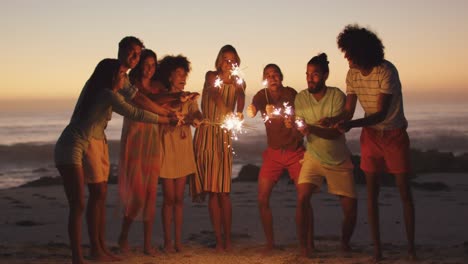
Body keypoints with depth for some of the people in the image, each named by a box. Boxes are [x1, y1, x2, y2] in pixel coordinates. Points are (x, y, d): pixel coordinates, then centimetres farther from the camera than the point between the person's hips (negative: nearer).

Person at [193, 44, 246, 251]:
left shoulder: (238, 83, 8)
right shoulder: (211, 76, 4)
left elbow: (240, 98, -15)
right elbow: (215, 94, -18)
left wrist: (239, 112, -39)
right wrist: (227, 111, -38)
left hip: (224, 135, 1)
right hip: (206, 133, 0)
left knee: (223, 191, -5)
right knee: (212, 191, -2)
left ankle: (227, 239, 5)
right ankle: (219, 239, 4)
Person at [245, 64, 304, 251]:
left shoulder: (291, 94, -7)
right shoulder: (262, 95, -2)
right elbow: (251, 112, -22)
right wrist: (251, 110, -46)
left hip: (295, 151, -2)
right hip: (273, 153, 2)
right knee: (262, 199, -4)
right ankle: (270, 242, 9)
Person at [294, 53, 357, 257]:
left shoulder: (337, 96, -16)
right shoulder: (301, 97, -9)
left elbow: (336, 132, -24)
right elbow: (299, 130, -7)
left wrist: (311, 129, -40)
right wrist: (294, 127, -31)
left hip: (340, 160, -1)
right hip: (313, 157, 1)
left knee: (350, 209, -3)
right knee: (302, 197, -21)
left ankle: (345, 243, 25)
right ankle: (308, 244, -3)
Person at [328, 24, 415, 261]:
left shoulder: (386, 72, -23)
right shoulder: (352, 75, -6)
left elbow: (381, 114, -26)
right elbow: (348, 111, -4)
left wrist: (351, 124, -38)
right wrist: (329, 121, -23)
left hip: (395, 134, -4)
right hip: (371, 135, 4)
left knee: (404, 191, 0)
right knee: (372, 192, 1)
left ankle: (411, 246, 10)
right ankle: (377, 247, 7)